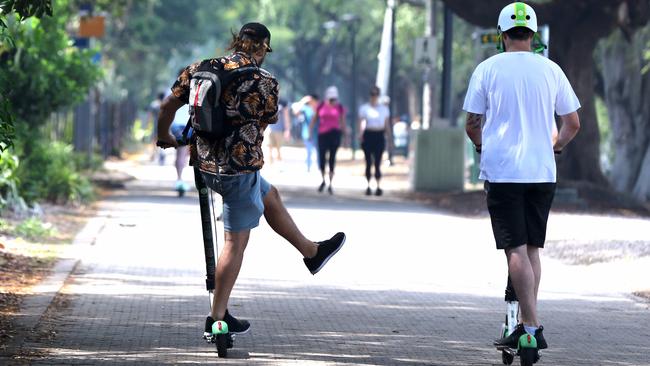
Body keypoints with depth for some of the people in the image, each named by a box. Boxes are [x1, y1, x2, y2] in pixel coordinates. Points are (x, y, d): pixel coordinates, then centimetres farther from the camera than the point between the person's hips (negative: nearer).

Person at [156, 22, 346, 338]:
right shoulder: (264, 83, -13)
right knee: (236, 242, 2)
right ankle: (218, 317, 4)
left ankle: (312, 252, 44)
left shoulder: (200, 69, 1)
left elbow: (168, 106, 5)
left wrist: (164, 137, 24)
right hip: (239, 168, -7)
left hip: (205, 163, 8)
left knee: (270, 195, 28)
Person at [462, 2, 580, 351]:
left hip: (502, 172, -3)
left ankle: (532, 327, -12)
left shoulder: (488, 69, -2)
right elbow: (572, 124, 9)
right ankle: (526, 324, 15)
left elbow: (471, 125, 2)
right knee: (532, 249, 13)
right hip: (542, 173, 3)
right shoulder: (550, 69, 5)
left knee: (516, 250, -5)